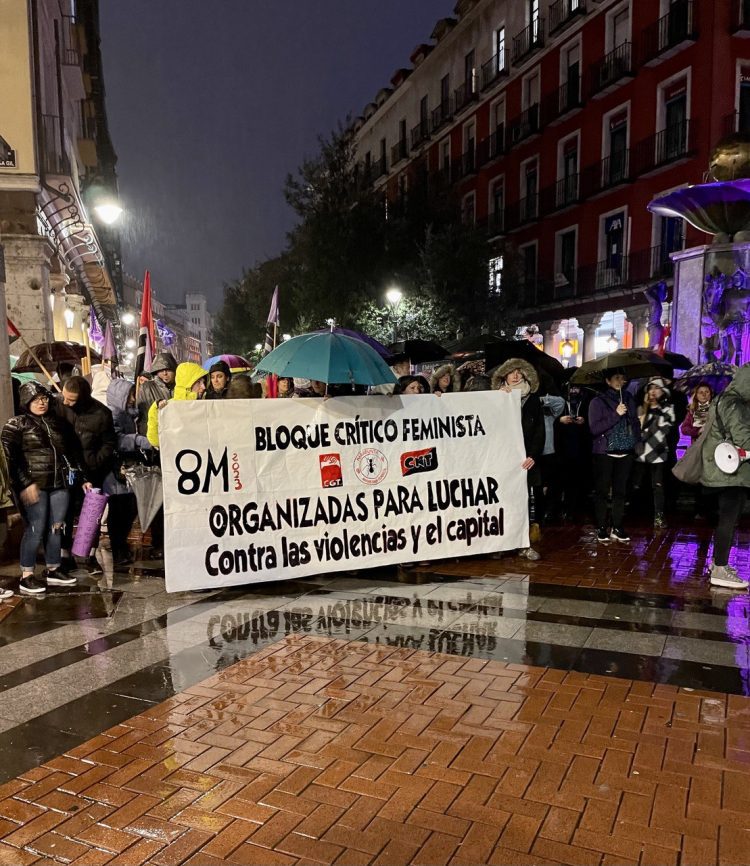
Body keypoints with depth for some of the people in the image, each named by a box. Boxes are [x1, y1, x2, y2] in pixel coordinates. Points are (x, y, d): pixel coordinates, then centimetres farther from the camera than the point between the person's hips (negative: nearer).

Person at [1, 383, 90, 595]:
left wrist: (83, 479, 14)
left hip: (59, 484, 5)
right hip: (34, 485, -5)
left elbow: (74, 452, 17)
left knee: (56, 528, 9)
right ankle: (27, 576, 3)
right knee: (36, 529, -6)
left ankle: (52, 570, 21)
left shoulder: (59, 422, 14)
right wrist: (25, 483, -16)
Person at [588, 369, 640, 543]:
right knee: (602, 491, -1)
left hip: (625, 453, 4)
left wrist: (636, 441, 5)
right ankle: (602, 529, 4)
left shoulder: (629, 399, 10)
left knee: (620, 491, 4)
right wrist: (615, 414, -17)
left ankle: (617, 527, 11)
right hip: (604, 453, -3)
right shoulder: (598, 401, -2)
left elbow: (635, 422, 19)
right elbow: (594, 428, -12)